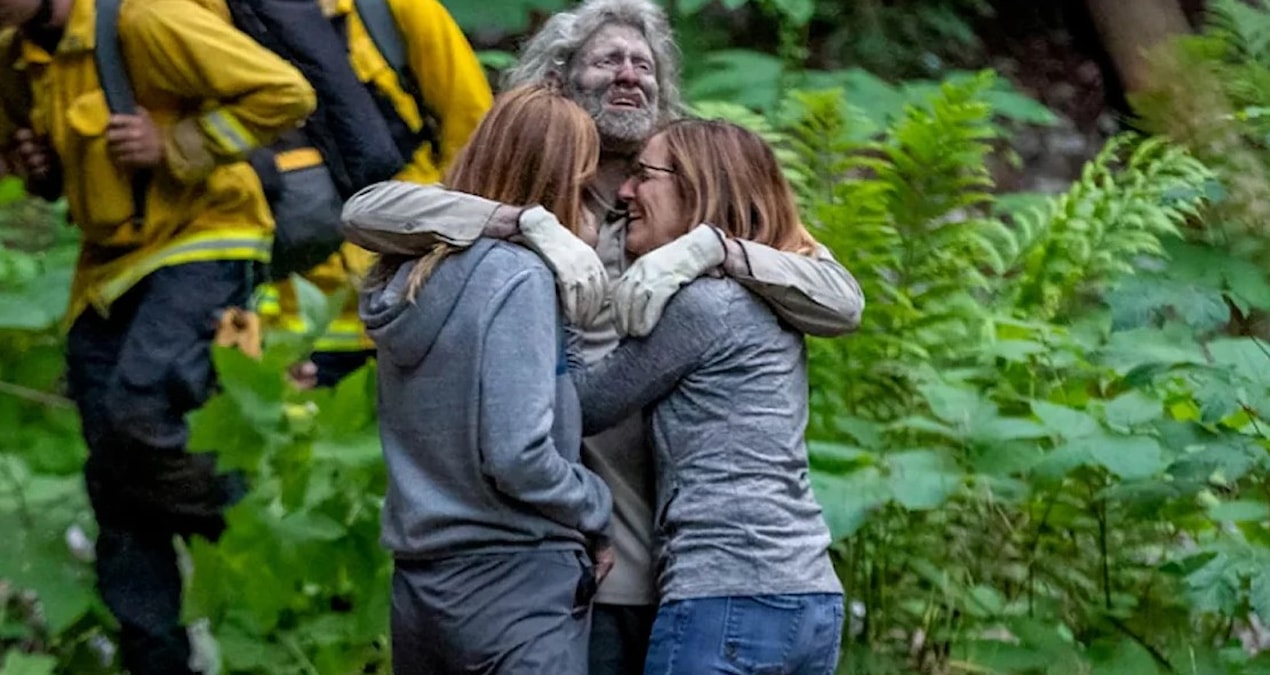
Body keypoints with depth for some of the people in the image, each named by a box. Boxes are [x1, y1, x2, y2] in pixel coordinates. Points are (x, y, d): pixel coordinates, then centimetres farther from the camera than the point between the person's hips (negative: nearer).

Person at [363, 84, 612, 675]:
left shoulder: (407, 272, 9)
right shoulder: (517, 277, -15)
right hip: (512, 582, -8)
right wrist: (597, 512, -3)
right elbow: (517, 458, -19)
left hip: (416, 581, 8)